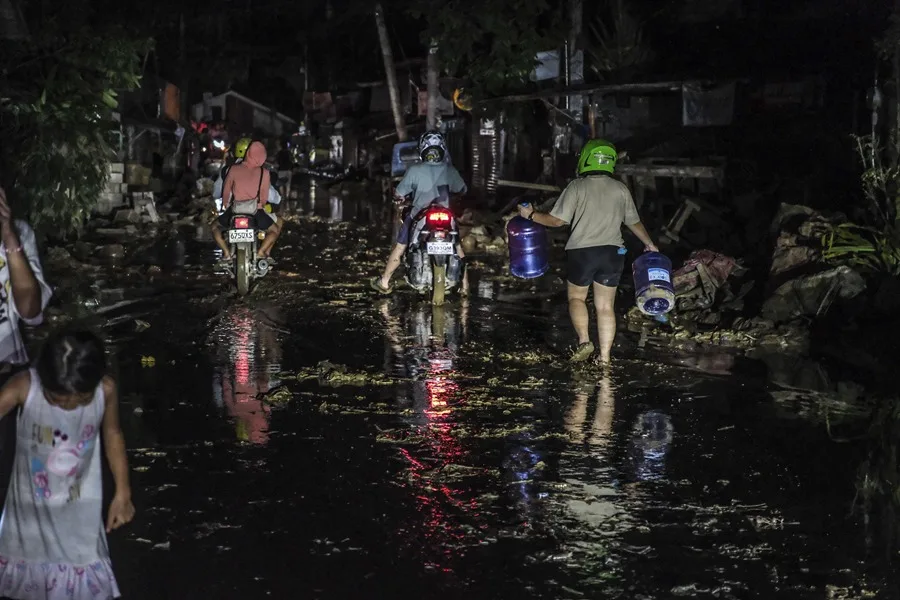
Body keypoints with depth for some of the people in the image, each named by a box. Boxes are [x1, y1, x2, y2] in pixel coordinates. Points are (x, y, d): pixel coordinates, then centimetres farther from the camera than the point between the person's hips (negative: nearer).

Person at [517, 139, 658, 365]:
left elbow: (557, 220, -9)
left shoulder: (577, 187, -7)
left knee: (576, 297, 16)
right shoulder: (621, 189, 5)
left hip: (582, 252, -3)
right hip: (612, 253, 3)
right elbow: (634, 222, 14)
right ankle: (604, 358, 6)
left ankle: (584, 340, -5)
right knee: (605, 306, 8)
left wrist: (531, 215, 6)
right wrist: (650, 244, 29)